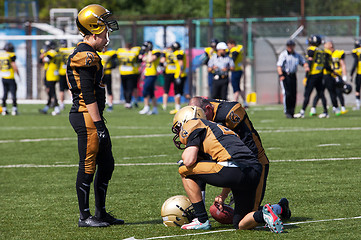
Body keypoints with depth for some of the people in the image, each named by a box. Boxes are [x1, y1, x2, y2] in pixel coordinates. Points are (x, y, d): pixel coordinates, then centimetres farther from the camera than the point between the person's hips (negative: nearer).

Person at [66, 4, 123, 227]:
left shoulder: (88, 54, 17)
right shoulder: (86, 56, -15)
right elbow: (88, 95, -20)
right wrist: (99, 124, -21)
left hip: (91, 116, 11)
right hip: (87, 116, -11)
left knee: (106, 164, 14)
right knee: (88, 167, -4)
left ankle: (101, 212, 20)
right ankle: (85, 216, 1)